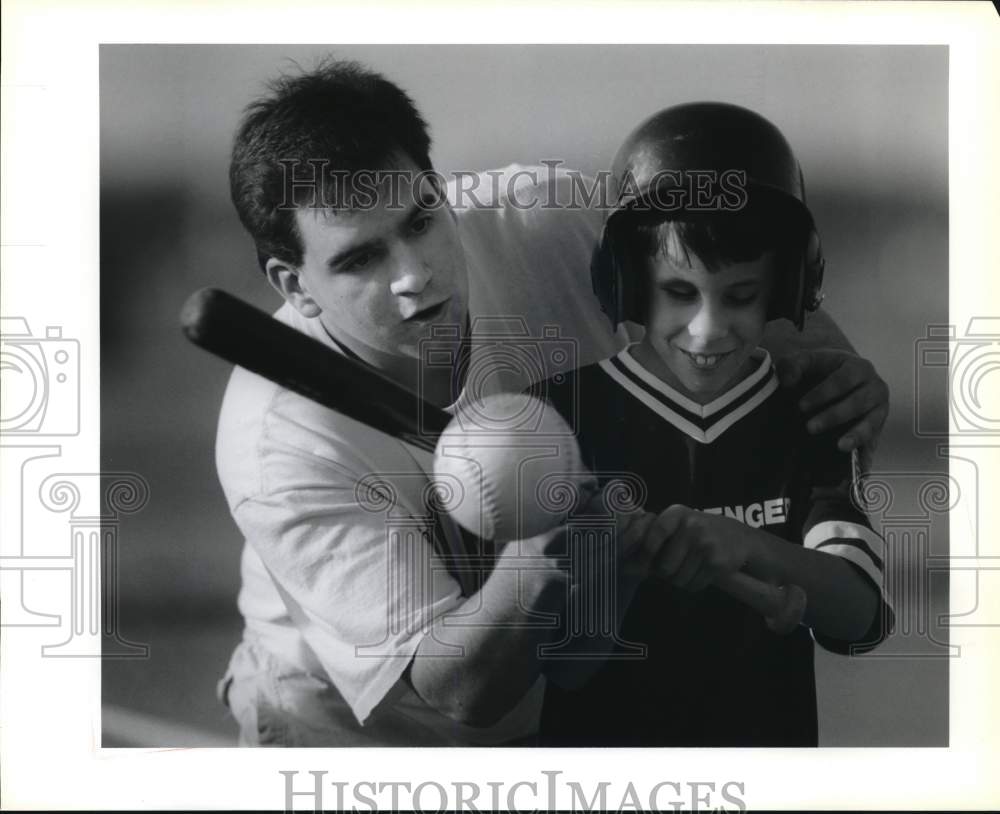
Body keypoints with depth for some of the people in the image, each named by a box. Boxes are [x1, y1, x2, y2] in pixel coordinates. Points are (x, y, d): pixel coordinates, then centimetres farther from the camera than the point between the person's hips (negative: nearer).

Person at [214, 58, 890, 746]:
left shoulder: (544, 221, -24)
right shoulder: (277, 448, -33)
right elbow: (461, 688, -34)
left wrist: (835, 365, -26)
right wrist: (541, 553, -53)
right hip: (356, 727, -3)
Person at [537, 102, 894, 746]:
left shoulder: (811, 418, -6)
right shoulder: (566, 411, -12)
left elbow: (859, 619, -17)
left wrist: (747, 547, -34)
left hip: (765, 733, 2)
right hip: (599, 734, -2)